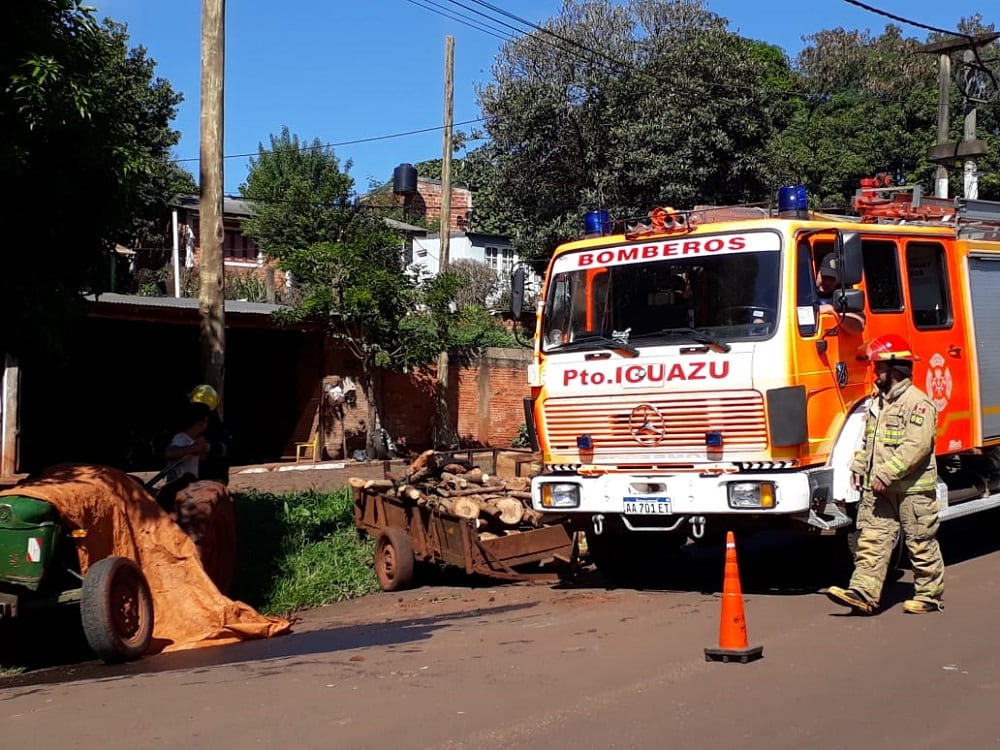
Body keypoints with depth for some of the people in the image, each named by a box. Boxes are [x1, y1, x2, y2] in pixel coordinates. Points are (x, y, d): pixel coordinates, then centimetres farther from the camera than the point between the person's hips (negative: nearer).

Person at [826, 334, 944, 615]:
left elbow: (917, 445, -23)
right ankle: (864, 593, -4)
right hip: (878, 489, 8)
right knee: (871, 540, -1)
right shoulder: (877, 401, 15)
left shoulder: (917, 402, -14)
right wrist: (859, 467, 11)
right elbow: (868, 439, 24)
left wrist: (887, 474, -24)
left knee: (921, 544, 5)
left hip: (913, 489, -8)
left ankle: (929, 595, 17)